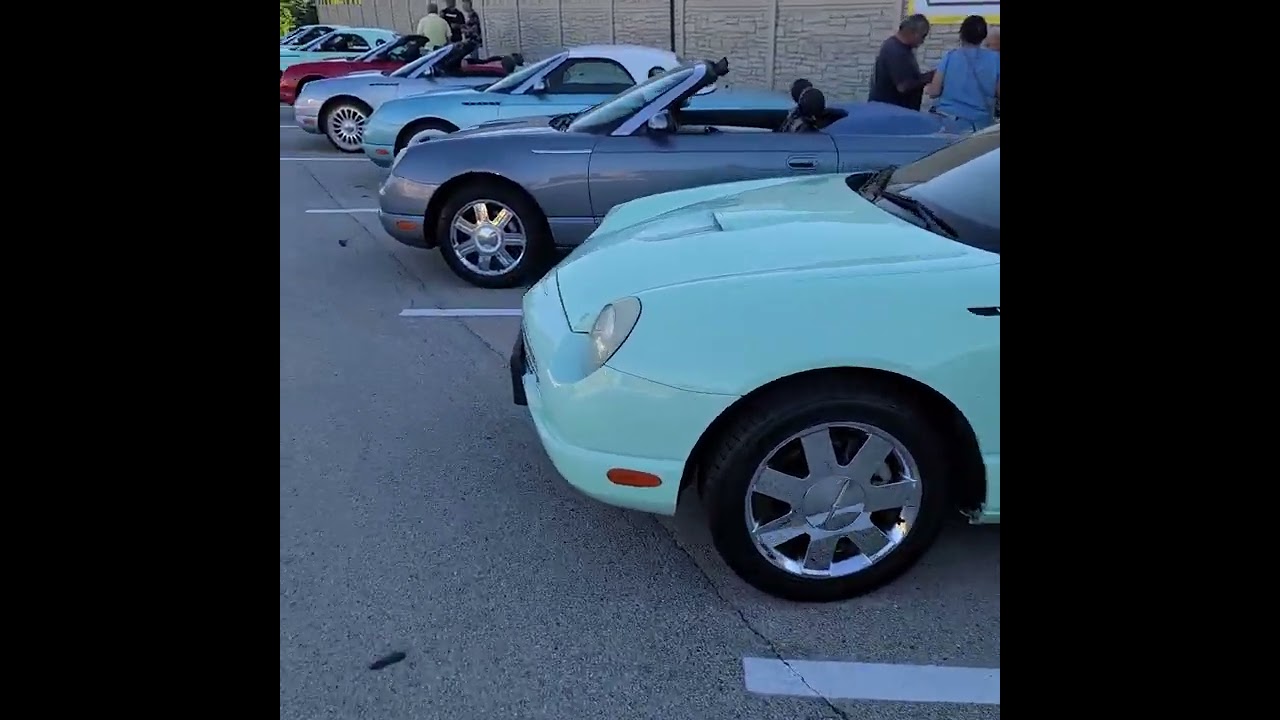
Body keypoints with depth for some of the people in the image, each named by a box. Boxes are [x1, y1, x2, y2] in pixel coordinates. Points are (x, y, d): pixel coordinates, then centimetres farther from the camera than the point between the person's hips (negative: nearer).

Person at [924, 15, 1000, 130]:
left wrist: (927, 88, 18)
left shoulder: (950, 56, -1)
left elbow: (934, 92, -3)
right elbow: (998, 94, -3)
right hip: (980, 124, 0)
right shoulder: (995, 59, -1)